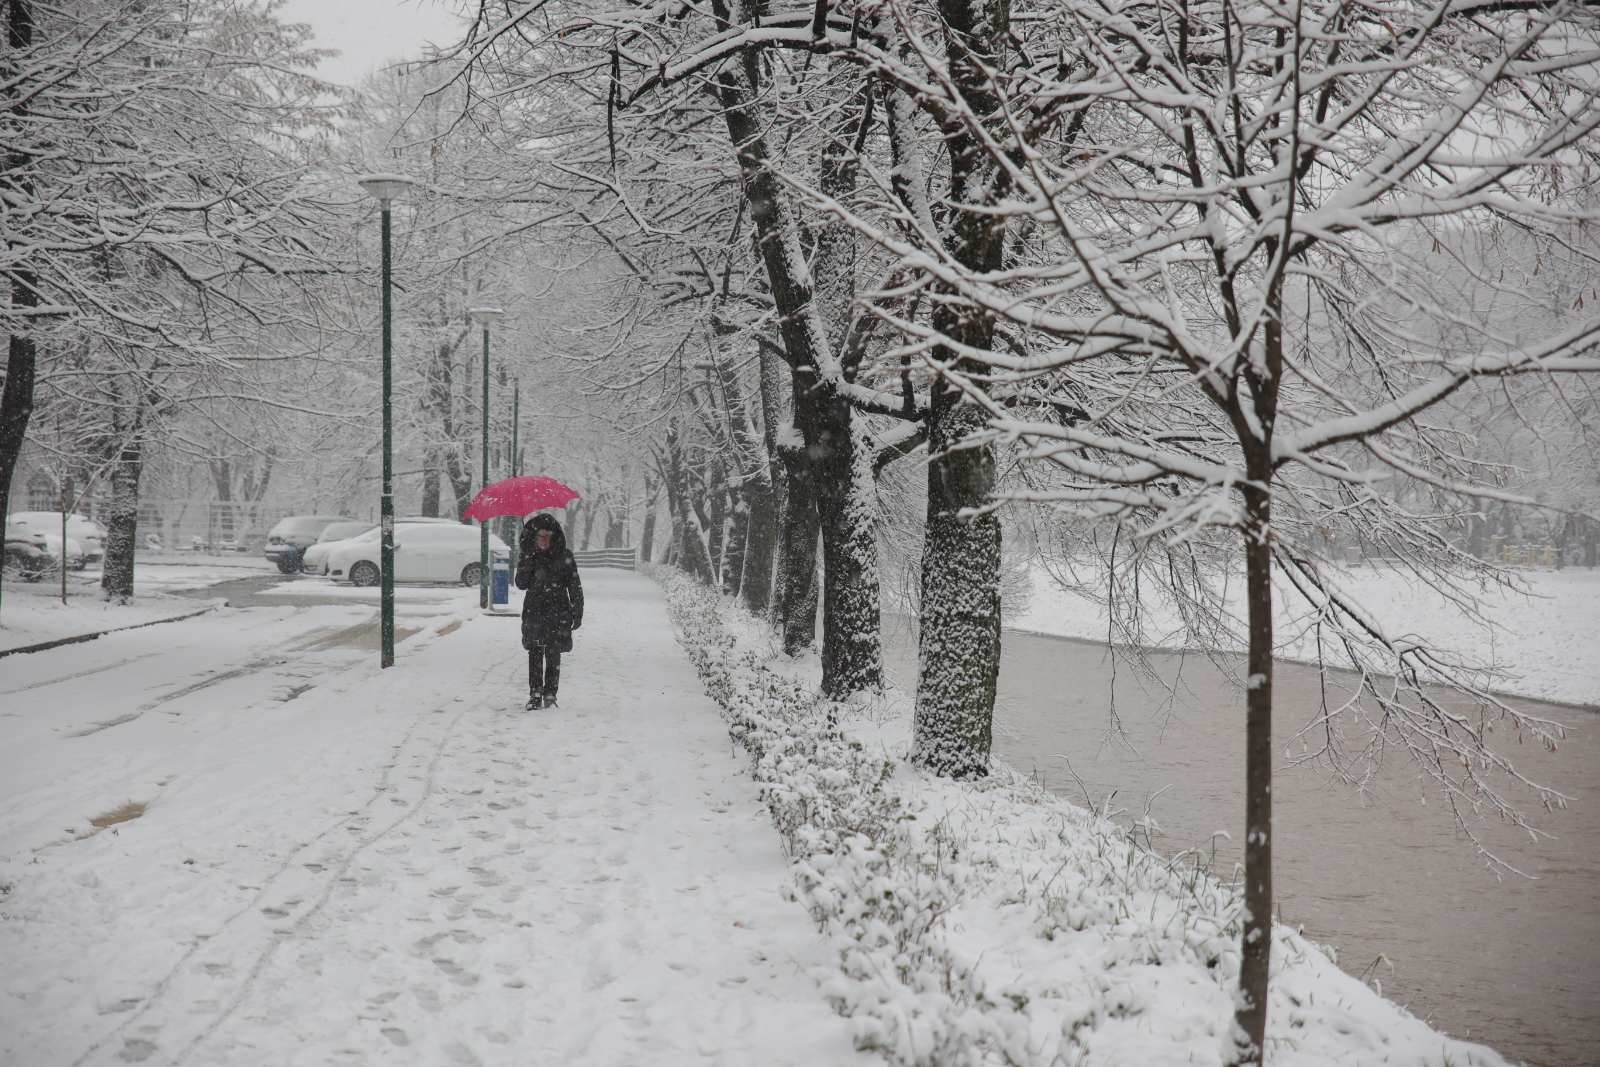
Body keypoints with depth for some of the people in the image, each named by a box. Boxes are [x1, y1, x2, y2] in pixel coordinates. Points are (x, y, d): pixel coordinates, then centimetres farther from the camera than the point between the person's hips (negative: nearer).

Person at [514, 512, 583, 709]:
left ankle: (550, 695, 7)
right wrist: (526, 565, -15)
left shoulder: (564, 558, 0)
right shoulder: (528, 557, 6)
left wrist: (577, 613, -2)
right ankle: (535, 695, 5)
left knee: (553, 656, -1)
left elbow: (575, 588, 2)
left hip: (557, 614, -2)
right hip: (534, 612, 2)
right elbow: (521, 584, -1)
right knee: (535, 655, -1)